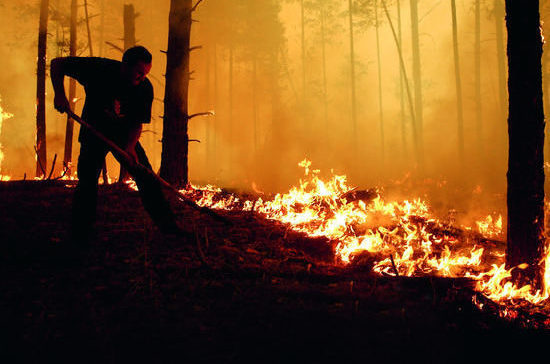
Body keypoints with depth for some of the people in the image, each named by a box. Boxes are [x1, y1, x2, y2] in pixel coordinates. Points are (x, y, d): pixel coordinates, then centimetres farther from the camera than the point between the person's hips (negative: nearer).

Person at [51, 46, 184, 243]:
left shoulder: (145, 88, -18)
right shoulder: (99, 69, -24)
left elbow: (138, 123, -13)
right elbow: (57, 64, -14)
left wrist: (130, 147, -31)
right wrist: (60, 94, -24)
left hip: (125, 136, 2)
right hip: (94, 133, -2)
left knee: (147, 179, -5)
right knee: (87, 182, -9)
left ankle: (168, 225, 3)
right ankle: (80, 234, 4)